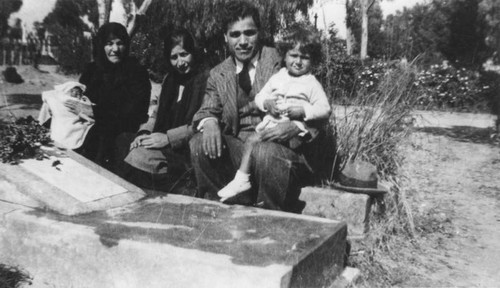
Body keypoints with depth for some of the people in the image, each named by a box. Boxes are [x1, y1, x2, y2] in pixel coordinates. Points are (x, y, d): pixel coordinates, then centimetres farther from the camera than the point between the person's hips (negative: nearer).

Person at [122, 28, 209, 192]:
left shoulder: (206, 79, -6)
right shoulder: (169, 79, 19)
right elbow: (157, 114, 22)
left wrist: (168, 138, -18)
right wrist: (144, 133, 2)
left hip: (187, 150, -7)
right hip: (165, 147, 7)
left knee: (142, 155, -26)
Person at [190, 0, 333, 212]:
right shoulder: (218, 75, 14)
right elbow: (208, 110, 7)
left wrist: (296, 127, -22)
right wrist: (209, 122, -18)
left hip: (280, 147, -3)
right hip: (235, 150, 4)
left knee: (265, 153, -36)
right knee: (199, 144, -21)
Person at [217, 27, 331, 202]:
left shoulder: (312, 84, 5)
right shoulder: (278, 77, 18)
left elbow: (325, 110, 0)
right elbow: (259, 97, 18)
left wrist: (304, 110, -16)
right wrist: (266, 103, -5)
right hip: (271, 122, 5)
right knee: (251, 140, -18)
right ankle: (241, 179, -10)